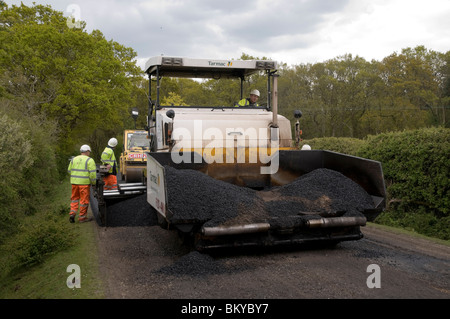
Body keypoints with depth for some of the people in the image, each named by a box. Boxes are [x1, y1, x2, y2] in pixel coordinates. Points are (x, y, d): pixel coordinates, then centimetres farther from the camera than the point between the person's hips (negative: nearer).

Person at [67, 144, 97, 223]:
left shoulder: (74, 159, 9)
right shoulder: (90, 160, -7)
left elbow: (69, 171, 13)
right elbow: (93, 173, -12)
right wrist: (94, 183, 0)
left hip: (74, 182, 5)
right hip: (84, 183, -5)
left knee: (75, 198, 19)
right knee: (84, 199, 5)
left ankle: (72, 214, 6)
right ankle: (82, 217, 10)